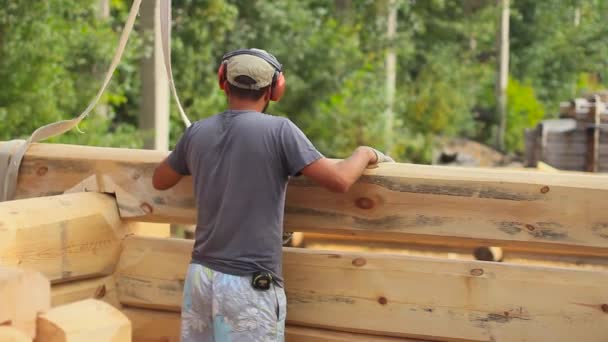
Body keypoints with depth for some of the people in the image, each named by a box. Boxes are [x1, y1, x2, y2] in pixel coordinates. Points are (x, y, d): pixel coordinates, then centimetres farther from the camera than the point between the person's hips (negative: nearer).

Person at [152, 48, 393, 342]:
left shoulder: (198, 133, 5)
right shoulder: (278, 130, -9)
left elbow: (159, 181, 23)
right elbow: (339, 181, -10)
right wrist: (365, 154, 9)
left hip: (200, 275, 5)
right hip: (249, 285, -5)